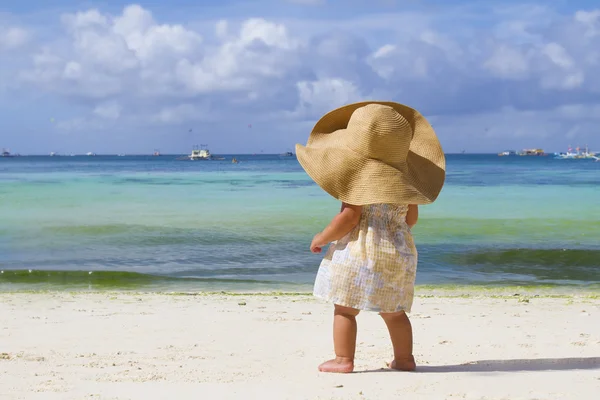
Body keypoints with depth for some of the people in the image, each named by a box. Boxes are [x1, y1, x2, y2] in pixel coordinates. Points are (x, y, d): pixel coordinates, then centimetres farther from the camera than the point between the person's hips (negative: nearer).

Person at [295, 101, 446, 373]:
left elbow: (350, 218, -18)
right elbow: (411, 219, 15)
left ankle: (343, 359, 1)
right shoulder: (403, 179, 8)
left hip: (360, 251, -7)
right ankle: (404, 358, 19)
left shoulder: (358, 178, -14)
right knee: (393, 311, 16)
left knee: (344, 308, 1)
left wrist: (322, 238, -6)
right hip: (398, 251, 7)